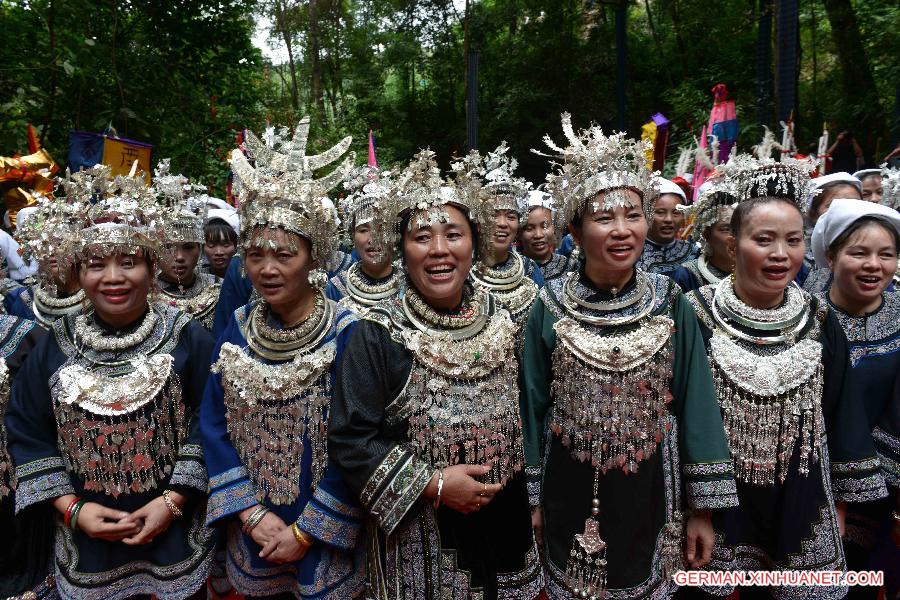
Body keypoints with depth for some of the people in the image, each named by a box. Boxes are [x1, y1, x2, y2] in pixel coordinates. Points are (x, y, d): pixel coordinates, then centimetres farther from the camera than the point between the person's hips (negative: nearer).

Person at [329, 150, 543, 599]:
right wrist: (433, 485, -20)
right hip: (417, 541, -3)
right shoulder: (377, 335, -14)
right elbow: (349, 439, -16)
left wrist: (533, 500, 10)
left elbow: (527, 419, 10)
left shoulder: (502, 323, 0)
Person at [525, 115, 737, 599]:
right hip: (569, 495, 0)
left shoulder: (670, 303, -7)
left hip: (648, 493, 1)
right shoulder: (550, 307, -9)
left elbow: (696, 404, -3)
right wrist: (532, 499, 1)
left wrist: (702, 507, -2)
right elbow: (533, 405, -2)